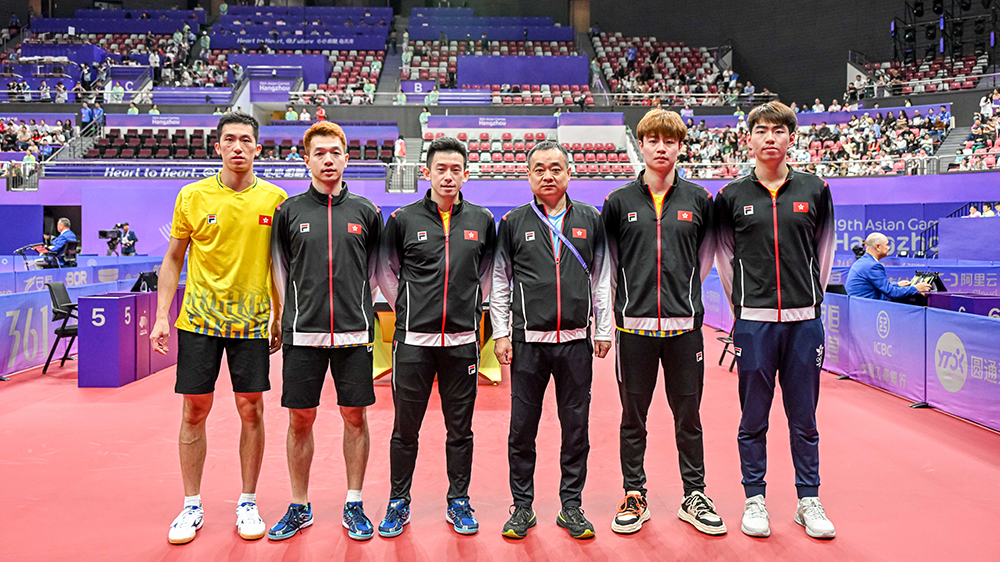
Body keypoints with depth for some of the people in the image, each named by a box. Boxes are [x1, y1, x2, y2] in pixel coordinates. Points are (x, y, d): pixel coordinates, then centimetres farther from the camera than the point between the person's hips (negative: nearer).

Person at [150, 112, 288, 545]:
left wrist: (279, 318, 5)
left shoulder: (275, 199, 0)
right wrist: (162, 316, 1)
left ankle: (248, 504, 20)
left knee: (251, 410, 5)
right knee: (195, 410, 6)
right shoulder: (192, 196, 0)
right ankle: (192, 506, 22)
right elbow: (173, 260, 7)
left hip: (252, 322, 0)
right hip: (198, 319, 0)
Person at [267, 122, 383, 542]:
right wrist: (291, 315, 10)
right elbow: (281, 270, 11)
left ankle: (354, 505, 20)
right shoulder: (289, 211, 5)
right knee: (300, 419, 6)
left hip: (354, 332, 0)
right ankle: (299, 507, 22)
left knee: (355, 417, 5)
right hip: (302, 333, 0)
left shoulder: (366, 211, 6)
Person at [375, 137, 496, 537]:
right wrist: (406, 309, 8)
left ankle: (459, 502, 25)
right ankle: (399, 502, 23)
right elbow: (385, 271, 11)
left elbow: (490, 271, 18)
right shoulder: (403, 219, 1)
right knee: (405, 426, 7)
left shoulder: (482, 220, 6)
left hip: (463, 340, 1)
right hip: (413, 340, -1)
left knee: (460, 428, 10)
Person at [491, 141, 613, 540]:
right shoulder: (513, 223, 5)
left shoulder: (590, 219, 9)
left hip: (576, 341, 1)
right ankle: (522, 506, 20)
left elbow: (601, 279, 11)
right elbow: (499, 283, 7)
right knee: (522, 427, 5)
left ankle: (571, 505, 22)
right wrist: (500, 333, 1)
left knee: (576, 426, 7)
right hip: (527, 341, -1)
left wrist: (604, 331, 7)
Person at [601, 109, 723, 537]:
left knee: (688, 414, 9)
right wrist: (620, 299, 7)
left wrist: (687, 290, 12)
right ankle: (635, 496, 22)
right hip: (634, 325, 0)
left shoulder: (699, 199, 5)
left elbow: (707, 250, 16)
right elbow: (607, 258, 10)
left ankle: (694, 496, 24)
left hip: (684, 324, 1)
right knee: (633, 416, 8)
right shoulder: (619, 201, 4)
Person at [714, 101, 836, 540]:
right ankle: (754, 499, 20)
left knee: (804, 418, 10)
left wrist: (813, 296, 14)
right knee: (753, 419, 7)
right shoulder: (731, 196, 3)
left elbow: (823, 249, 14)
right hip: (753, 323, -1)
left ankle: (809, 501, 23)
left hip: (804, 321, 1)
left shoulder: (815, 190, 6)